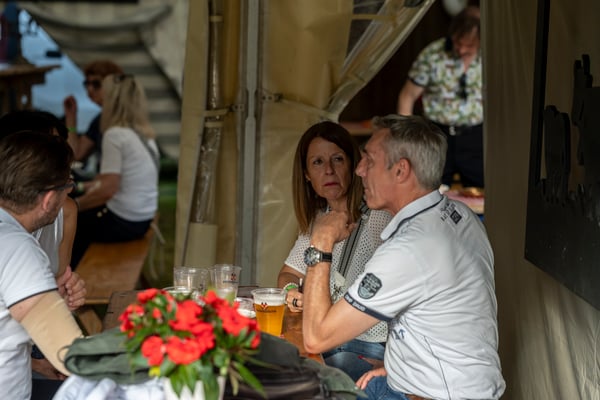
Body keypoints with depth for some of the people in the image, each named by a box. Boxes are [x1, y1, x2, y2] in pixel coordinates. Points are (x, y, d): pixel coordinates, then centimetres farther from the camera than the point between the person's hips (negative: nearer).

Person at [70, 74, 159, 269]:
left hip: (122, 223, -8)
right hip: (143, 220, 8)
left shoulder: (115, 135, -19)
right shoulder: (144, 134, 7)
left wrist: (73, 206, -10)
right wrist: (88, 186, 15)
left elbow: (107, 190, -23)